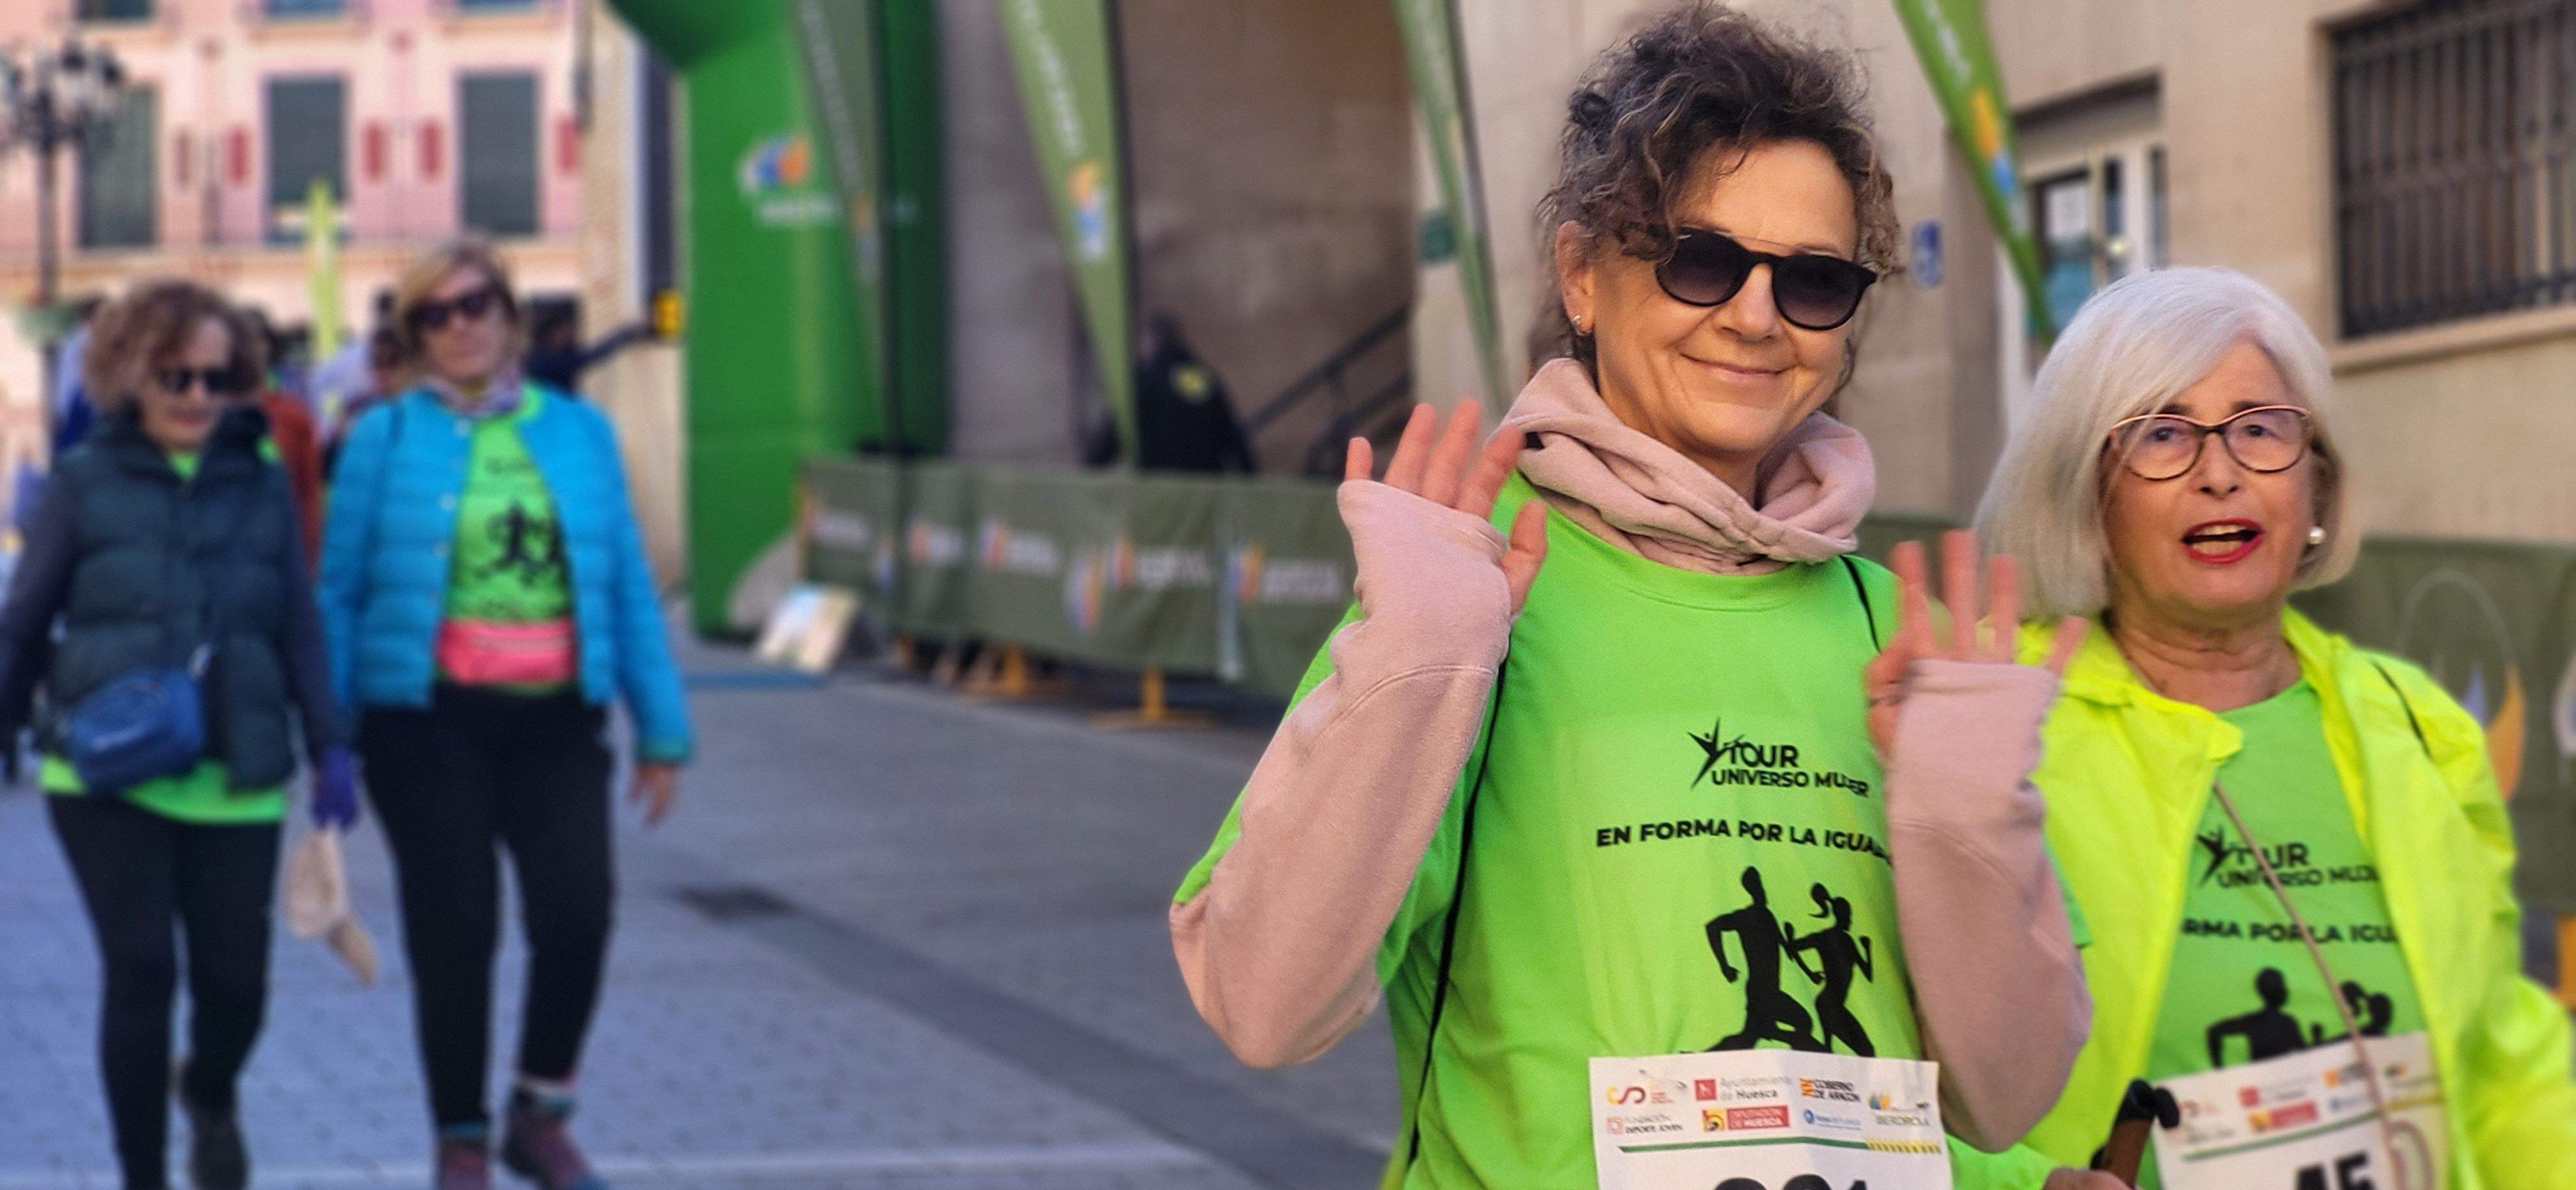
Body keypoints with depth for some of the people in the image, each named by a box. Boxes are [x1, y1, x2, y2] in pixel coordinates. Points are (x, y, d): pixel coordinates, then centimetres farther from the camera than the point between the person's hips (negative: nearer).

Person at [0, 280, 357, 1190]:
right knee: (140, 970, -9)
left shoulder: (260, 487, 10)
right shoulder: (86, 484, 4)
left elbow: (300, 626, 10)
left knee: (235, 980, 2)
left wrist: (328, 746, 3)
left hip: (234, 781, 2)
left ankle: (210, 1094, 38)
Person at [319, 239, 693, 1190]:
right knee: (454, 932, 0)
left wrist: (660, 730, 8)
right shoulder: (386, 438, 2)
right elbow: (340, 593, 3)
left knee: (577, 913, -12)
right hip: (430, 720, -2)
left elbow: (629, 587, 11)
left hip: (555, 719, 2)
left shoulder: (578, 432, 9)